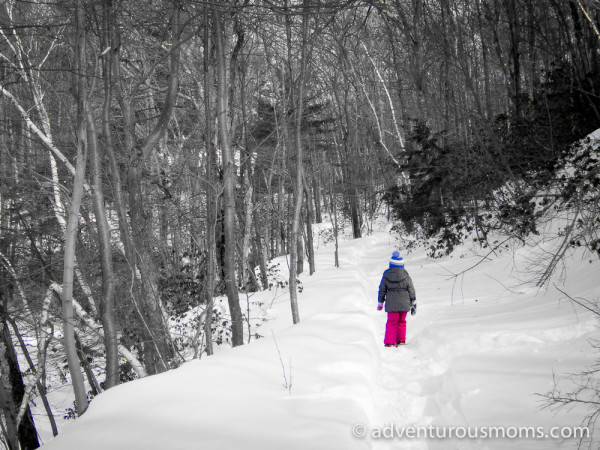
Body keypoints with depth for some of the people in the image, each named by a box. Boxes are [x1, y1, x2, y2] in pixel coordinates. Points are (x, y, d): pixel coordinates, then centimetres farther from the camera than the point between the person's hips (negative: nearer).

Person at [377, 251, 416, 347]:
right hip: (404, 303, 1)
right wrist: (413, 304, 10)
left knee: (392, 322, 10)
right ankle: (401, 340, 20)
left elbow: (382, 290, 3)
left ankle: (389, 342, 7)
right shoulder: (405, 276, -4)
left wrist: (380, 303, 14)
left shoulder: (386, 276, -4)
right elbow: (411, 291, 1)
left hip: (391, 304, -1)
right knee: (401, 321, 18)